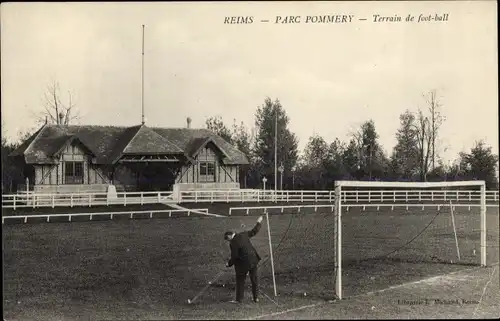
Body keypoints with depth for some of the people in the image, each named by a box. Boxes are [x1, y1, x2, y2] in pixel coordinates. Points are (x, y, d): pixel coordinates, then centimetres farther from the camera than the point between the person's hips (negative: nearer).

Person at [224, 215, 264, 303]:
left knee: (240, 281, 8)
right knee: (254, 279, 16)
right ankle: (256, 298, 23)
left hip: (244, 263, -7)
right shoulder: (243, 235, -1)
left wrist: (229, 264, 1)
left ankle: (239, 299, 14)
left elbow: (234, 257, -16)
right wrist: (259, 223, 28)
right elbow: (254, 231, 13)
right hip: (253, 260, 7)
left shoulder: (233, 243, -19)